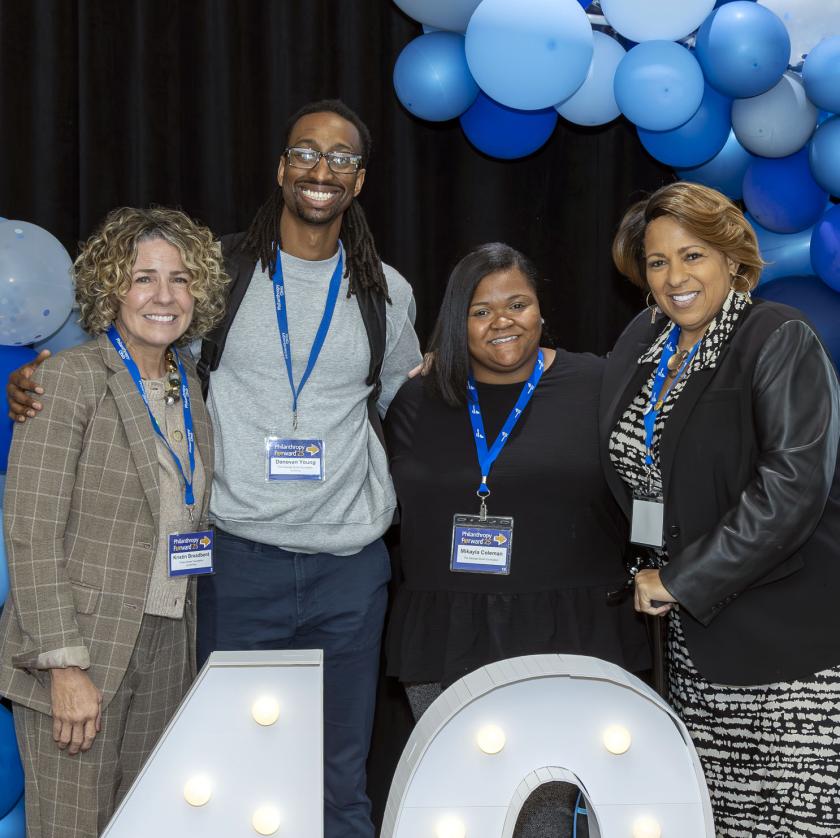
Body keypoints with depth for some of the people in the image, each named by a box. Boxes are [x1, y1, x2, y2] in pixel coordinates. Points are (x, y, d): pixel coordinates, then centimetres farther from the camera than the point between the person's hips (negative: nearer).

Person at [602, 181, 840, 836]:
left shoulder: (780, 340, -10)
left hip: (786, 629, -6)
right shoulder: (643, 341, 11)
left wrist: (681, 579, -16)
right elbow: (625, 465, 23)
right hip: (693, 634, 6)